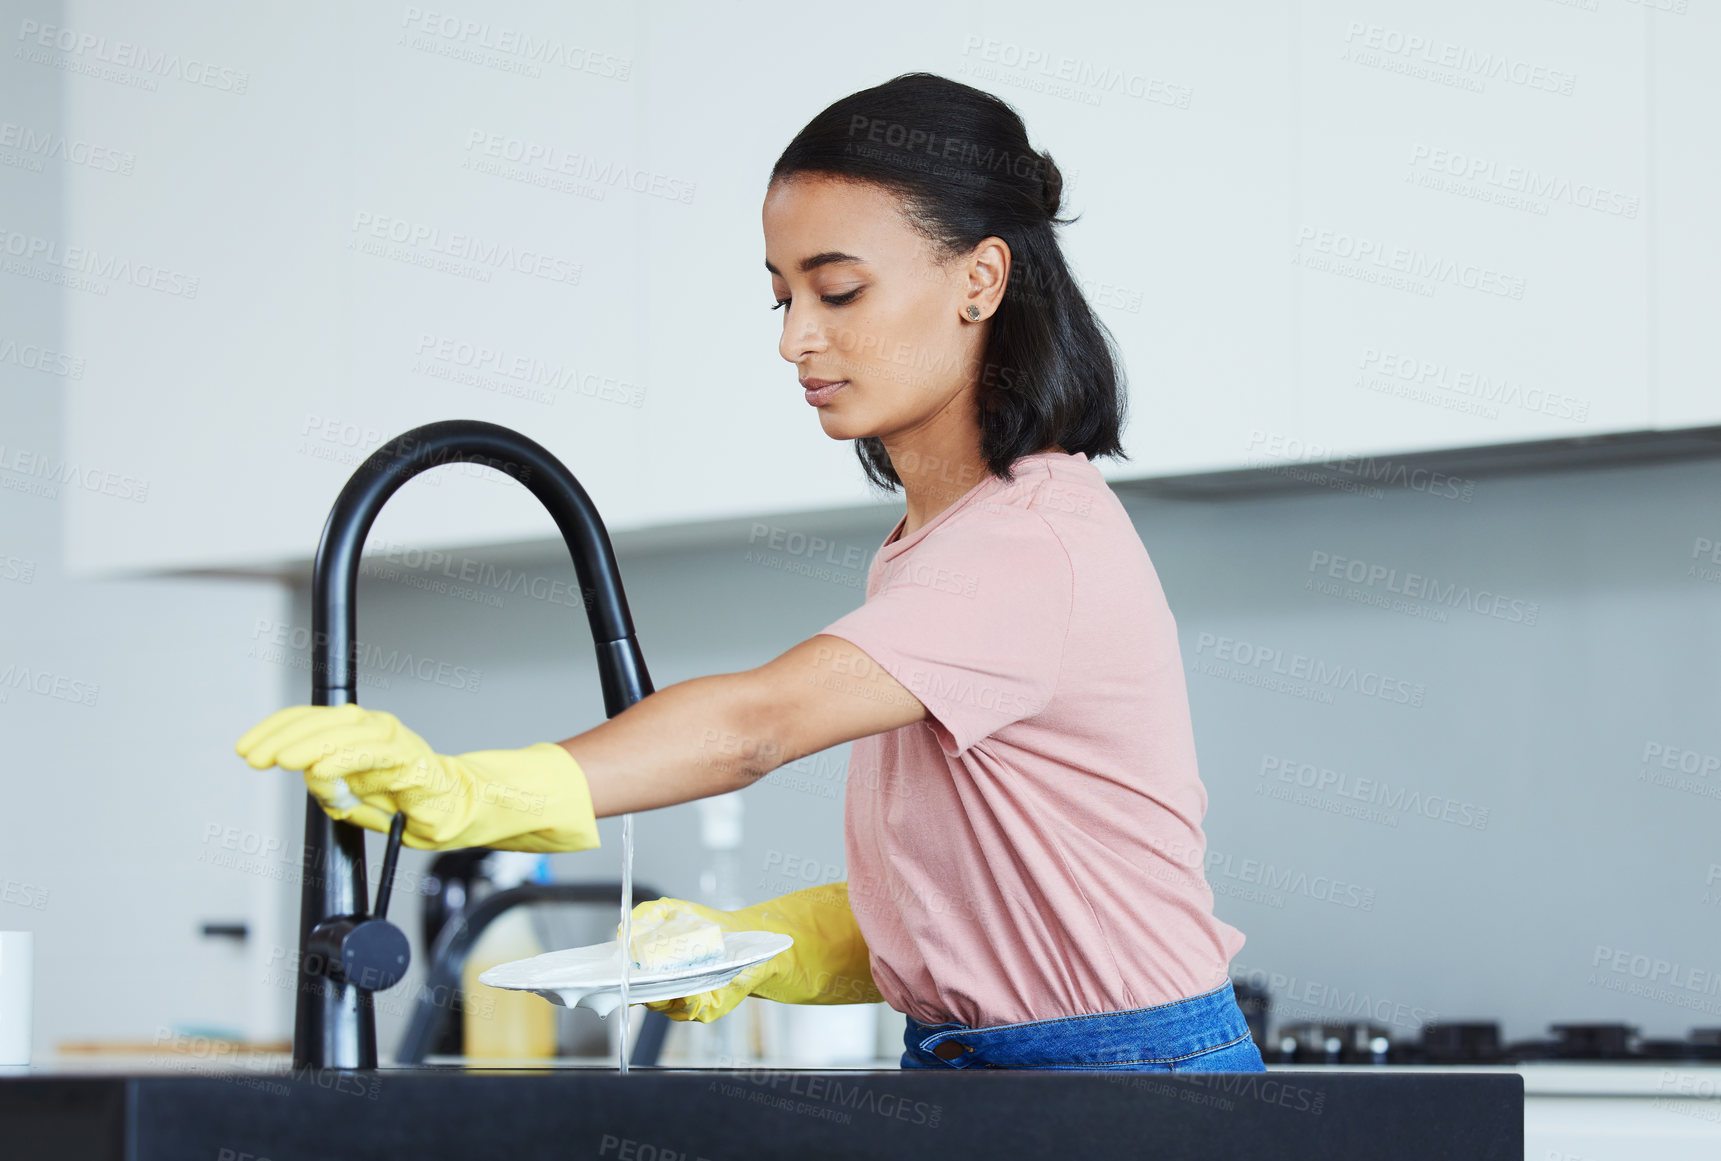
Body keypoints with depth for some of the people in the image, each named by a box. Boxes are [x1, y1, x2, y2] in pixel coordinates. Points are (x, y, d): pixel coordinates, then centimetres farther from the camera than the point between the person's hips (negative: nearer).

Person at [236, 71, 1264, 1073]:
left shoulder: (1042, 543, -18)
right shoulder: (925, 542, 15)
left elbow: (758, 721, -31)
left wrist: (472, 793, -42)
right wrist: (747, 944, -3)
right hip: (956, 1053, 8)